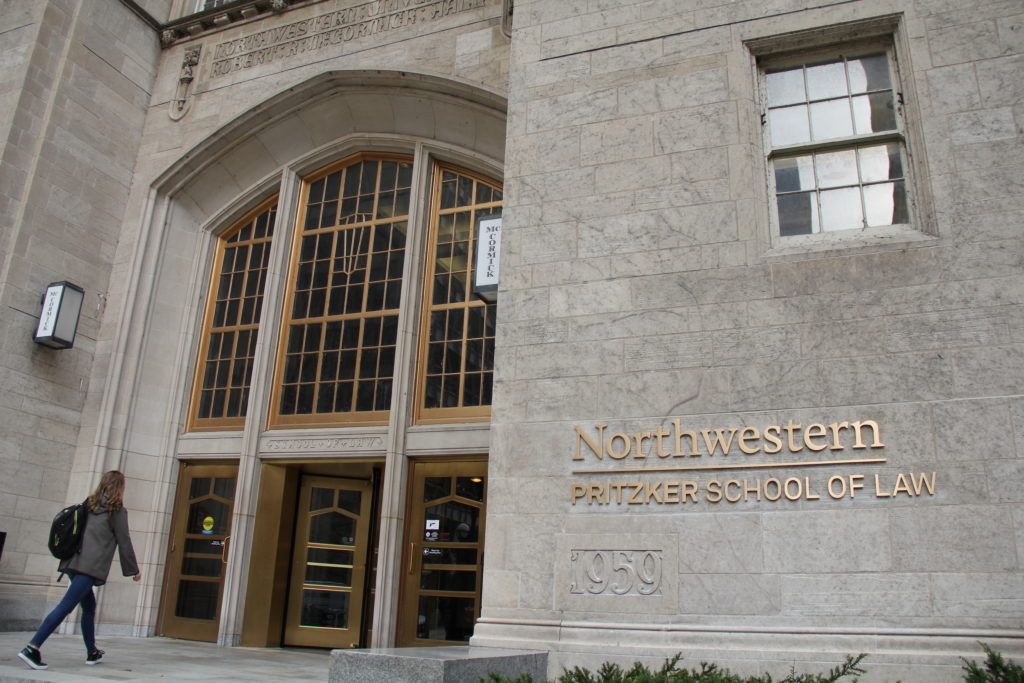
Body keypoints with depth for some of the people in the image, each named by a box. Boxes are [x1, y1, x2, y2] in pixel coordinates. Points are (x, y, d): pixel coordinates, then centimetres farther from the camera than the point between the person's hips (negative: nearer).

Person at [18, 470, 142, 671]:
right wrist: (134, 570, 9)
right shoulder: (117, 510, -1)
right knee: (65, 606, -11)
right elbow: (124, 542, 1)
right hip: (91, 566, -8)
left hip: (74, 562, 8)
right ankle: (32, 648, -20)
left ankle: (92, 653, 24)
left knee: (89, 606, 17)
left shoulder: (89, 504, 18)